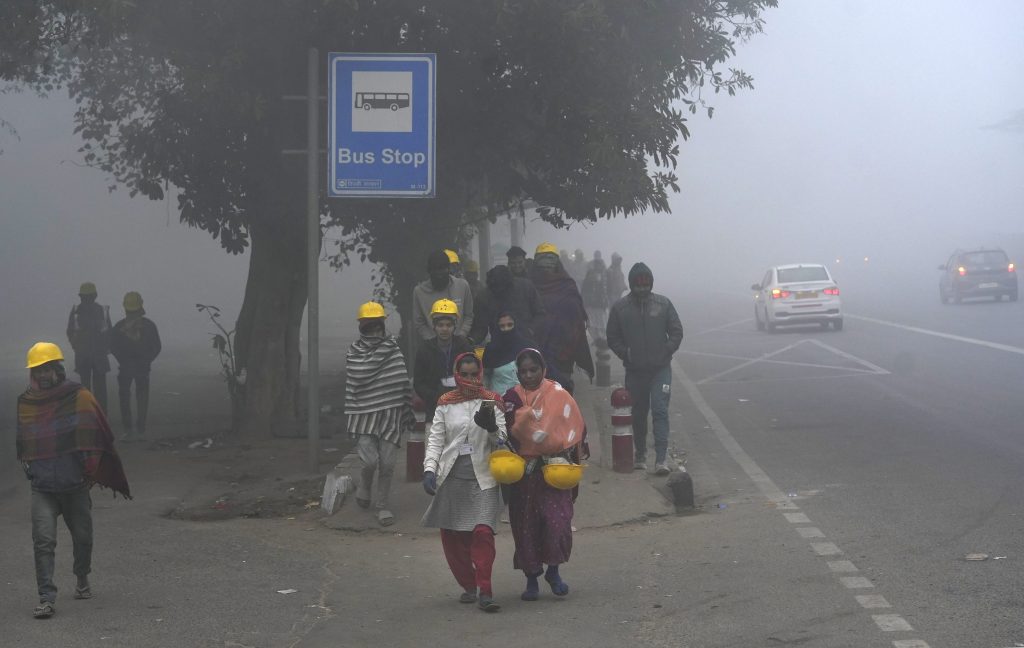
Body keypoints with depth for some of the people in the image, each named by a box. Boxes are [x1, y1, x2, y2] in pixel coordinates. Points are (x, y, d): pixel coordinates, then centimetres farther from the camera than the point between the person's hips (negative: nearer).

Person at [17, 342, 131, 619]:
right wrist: (28, 467, 11)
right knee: (43, 540, -13)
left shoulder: (80, 398, -4)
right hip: (42, 489, 0)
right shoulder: (26, 403, 3)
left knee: (82, 537, 14)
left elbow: (100, 438, 0)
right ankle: (47, 598, -15)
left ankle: (82, 579, 40)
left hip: (75, 485, 0)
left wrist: (90, 471, -2)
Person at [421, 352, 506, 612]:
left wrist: (491, 427, -21)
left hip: (482, 476, -2)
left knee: (483, 532, -14)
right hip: (452, 476, 2)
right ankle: (469, 586, 18)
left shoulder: (492, 402, 6)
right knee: (452, 535, 3)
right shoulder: (446, 404, 9)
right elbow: (435, 439, 8)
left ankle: (484, 591, -12)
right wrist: (429, 470, -6)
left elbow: (501, 441, 1)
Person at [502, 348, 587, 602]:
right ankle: (531, 579, 18)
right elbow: (507, 434, -2)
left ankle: (553, 571, 11)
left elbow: (576, 429, 5)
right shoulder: (512, 398, 2)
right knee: (526, 524, 5)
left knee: (557, 521, -11)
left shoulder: (558, 395, 0)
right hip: (524, 473, 1)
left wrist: (575, 462, 2)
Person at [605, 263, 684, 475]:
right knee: (638, 414, 12)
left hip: (660, 368, -1)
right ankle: (640, 455, 28)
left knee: (660, 410, -12)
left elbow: (677, 332, 4)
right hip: (635, 370, 1)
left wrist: (667, 351, -7)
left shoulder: (663, 304, -1)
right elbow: (612, 337, 5)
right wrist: (626, 354, -7)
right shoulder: (620, 307, -1)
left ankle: (661, 458, -16)